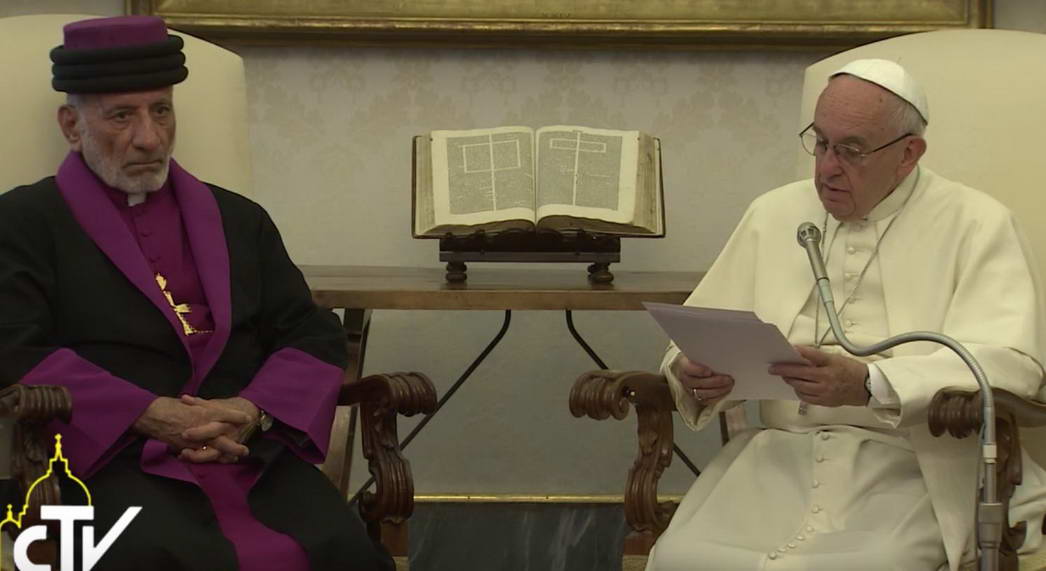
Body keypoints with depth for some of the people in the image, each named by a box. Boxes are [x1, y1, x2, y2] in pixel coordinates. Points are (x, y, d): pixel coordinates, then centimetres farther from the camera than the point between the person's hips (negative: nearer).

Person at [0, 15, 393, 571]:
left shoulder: (239, 219, 23)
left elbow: (316, 336, 17)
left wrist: (253, 412, -6)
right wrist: (149, 417, -14)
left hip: (253, 453, 4)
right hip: (113, 455, -4)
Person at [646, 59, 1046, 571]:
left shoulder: (976, 225, 1)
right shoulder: (773, 215, 17)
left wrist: (868, 385, -28)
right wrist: (693, 372, -10)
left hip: (913, 466, -4)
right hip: (780, 453, 4)